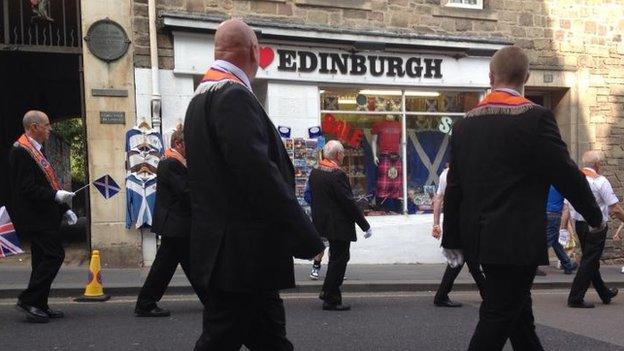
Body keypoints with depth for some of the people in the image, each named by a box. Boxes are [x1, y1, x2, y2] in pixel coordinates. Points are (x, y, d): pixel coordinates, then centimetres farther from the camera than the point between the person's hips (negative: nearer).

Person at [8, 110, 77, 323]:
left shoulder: (36, 150, 18)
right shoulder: (21, 152, -14)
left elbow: (47, 185, 22)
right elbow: (27, 189, -21)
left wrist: (65, 209, 16)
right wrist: (56, 196, -24)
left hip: (44, 217, 10)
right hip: (34, 217, -10)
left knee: (44, 259, 12)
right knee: (54, 255, -12)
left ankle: (39, 306, 19)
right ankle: (28, 301, -4)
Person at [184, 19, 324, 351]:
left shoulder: (203, 96, 16)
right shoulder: (233, 95, -16)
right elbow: (258, 173, -25)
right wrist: (307, 238, -19)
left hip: (235, 250, 10)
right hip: (240, 252, -10)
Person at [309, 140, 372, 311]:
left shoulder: (314, 173, 5)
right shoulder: (338, 175, -20)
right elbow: (349, 202, -20)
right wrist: (365, 226, -13)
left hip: (323, 223, 8)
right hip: (339, 225, -8)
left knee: (336, 257, 22)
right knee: (339, 260, 2)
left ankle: (327, 291, 28)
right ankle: (331, 300, 8)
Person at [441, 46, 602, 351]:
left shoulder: (465, 123, 4)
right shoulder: (535, 117, -14)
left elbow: (454, 186, 7)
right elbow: (567, 174, -9)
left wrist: (452, 239, 15)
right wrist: (594, 216, 8)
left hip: (479, 236, 6)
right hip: (517, 240, -6)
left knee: (517, 309, 20)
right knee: (499, 316, 1)